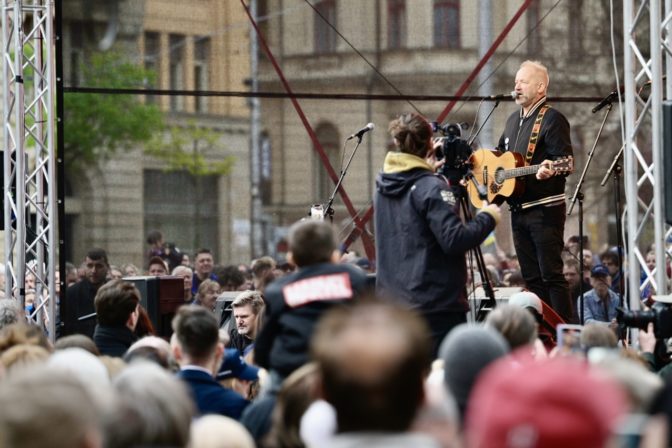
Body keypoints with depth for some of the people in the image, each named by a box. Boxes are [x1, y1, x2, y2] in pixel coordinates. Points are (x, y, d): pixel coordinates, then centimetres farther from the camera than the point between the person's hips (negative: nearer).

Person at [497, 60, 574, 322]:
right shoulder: (513, 121, 18)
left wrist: (548, 171, -36)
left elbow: (564, 160, -16)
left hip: (544, 209, -8)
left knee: (551, 274, -10)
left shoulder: (552, 120, -7)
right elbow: (500, 153, 31)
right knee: (531, 278, 9)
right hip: (518, 209, 8)